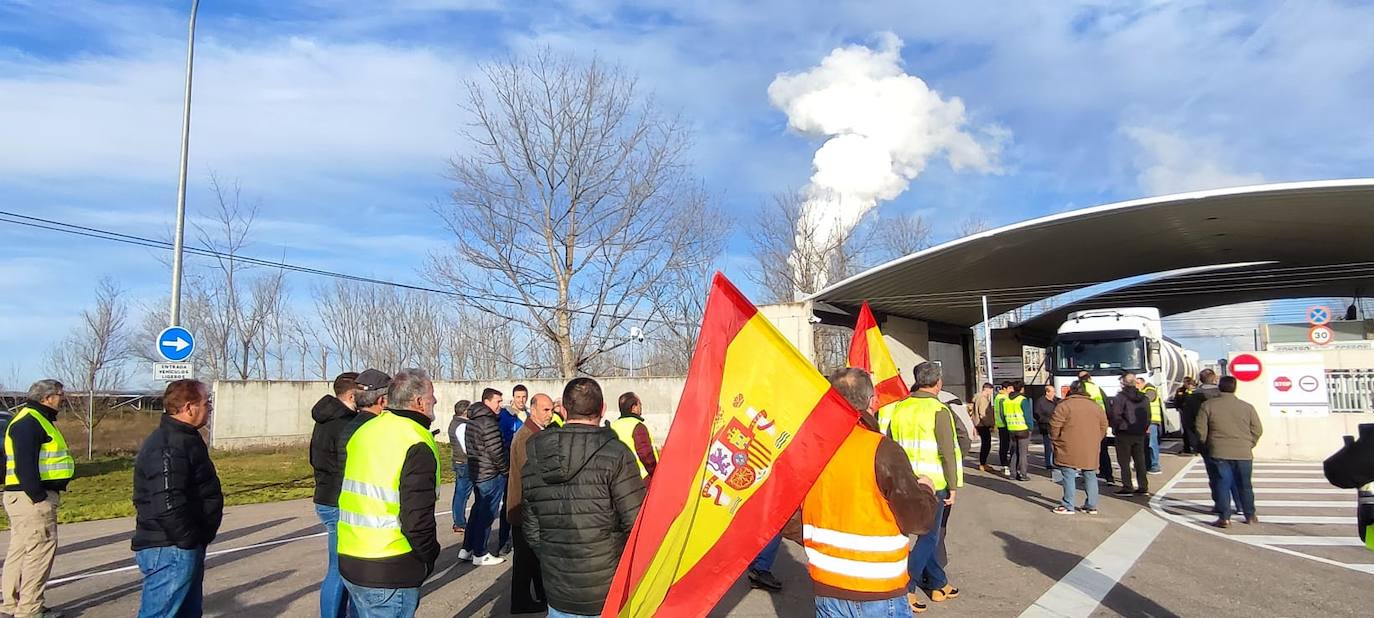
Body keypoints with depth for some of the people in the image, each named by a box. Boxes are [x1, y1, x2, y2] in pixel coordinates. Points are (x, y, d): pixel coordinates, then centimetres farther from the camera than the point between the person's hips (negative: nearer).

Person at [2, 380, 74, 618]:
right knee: (41, 550, -7)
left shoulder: (37, 420, 18)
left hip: (26, 497, 11)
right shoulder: (29, 422, -15)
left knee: (20, 551, 16)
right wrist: (39, 497, -24)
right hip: (32, 498, -11)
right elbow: (25, 465, -23)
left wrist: (44, 495, 18)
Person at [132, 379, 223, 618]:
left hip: (182, 548, 11)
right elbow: (167, 505, -28)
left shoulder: (184, 439, 14)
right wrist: (188, 542, -19)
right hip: (171, 552, -11)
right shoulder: (168, 447, -21)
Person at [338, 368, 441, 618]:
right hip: (390, 574, -8)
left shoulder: (365, 431, 8)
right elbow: (417, 520, -22)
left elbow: (352, 495, 15)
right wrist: (429, 558, -5)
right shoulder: (417, 445, -18)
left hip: (348, 560, 8)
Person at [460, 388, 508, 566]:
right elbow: (496, 451, -21)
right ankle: (480, 555, 6)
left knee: (478, 510, 18)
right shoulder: (488, 422, -19)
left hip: (475, 472, 10)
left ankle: (466, 549, 23)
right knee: (487, 514, -1)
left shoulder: (472, 420, 11)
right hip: (491, 475, -9)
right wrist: (505, 469, -6)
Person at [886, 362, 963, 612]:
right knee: (928, 538, 4)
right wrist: (953, 486, -5)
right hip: (932, 485, -6)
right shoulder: (939, 411, -11)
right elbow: (949, 452, -13)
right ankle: (903, 589, 0)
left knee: (925, 535, 18)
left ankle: (939, 584, 29)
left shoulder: (900, 408, 6)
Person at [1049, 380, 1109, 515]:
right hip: (1090, 451, 5)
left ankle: (1068, 506, 2)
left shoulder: (1064, 405, -7)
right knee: (1090, 476, 13)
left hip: (1069, 450, -5)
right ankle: (1092, 506, 17)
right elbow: (1103, 428, 14)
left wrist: (1056, 440, 6)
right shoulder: (1096, 407, 10)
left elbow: (1055, 426, -8)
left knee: (1069, 476, 0)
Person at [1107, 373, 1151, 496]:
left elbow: (1114, 415, -19)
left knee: (1124, 461, 1)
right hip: (1140, 434, 6)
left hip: (1124, 434, -6)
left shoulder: (1120, 397, -13)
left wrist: (1119, 426, -2)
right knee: (1140, 461, 12)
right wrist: (1145, 429, 15)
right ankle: (1143, 486, 14)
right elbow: (1148, 416, 9)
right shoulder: (1143, 398, 8)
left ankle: (1127, 487, -1)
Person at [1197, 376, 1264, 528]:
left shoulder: (1208, 405, -3)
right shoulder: (1247, 407, 2)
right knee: (1245, 485, 14)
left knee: (1223, 484, 1)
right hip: (1243, 454, 2)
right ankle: (1250, 516, 23)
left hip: (1219, 453, -2)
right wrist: (1248, 445, 19)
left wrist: (1206, 445, 13)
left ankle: (1224, 518, -3)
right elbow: (1257, 430, 6)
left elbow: (1201, 430, -3)